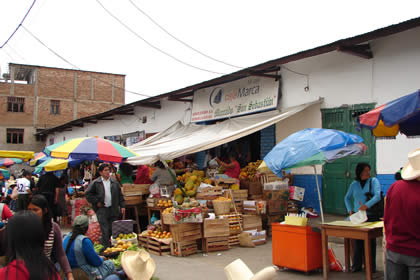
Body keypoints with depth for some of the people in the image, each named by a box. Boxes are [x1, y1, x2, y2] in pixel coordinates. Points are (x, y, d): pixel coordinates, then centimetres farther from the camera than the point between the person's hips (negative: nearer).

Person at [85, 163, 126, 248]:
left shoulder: (115, 182, 9)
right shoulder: (95, 183, -1)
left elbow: (120, 195, 12)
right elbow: (88, 194, 2)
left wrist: (122, 206, 6)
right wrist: (96, 202, -4)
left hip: (113, 209, 4)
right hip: (102, 210, -4)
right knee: (105, 230, -4)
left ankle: (102, 241, 28)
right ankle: (106, 247, 5)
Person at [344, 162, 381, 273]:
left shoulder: (374, 181, -1)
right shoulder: (354, 184, 9)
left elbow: (377, 196, -15)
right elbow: (347, 198, 22)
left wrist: (367, 205, -28)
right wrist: (350, 210, 9)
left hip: (371, 215, -3)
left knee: (370, 241, 1)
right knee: (358, 241, 4)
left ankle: (371, 266, 11)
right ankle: (357, 265, 13)